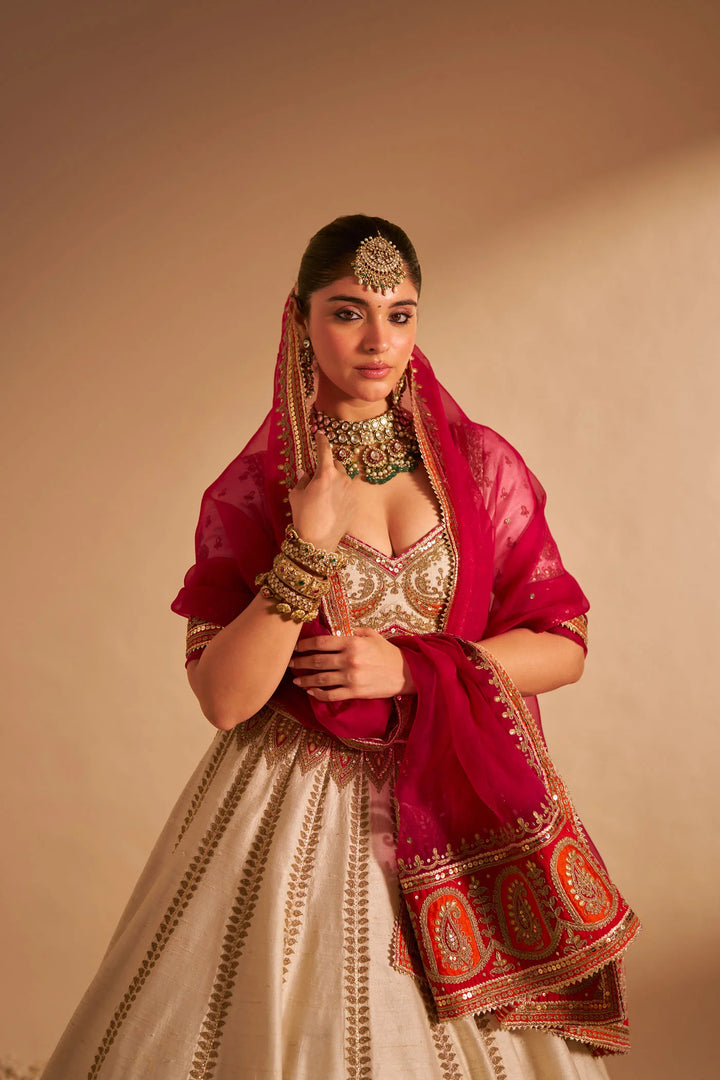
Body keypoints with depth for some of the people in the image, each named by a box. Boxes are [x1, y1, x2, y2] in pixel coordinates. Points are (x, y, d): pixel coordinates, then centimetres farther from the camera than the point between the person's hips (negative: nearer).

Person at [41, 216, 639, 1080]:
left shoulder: (480, 464, 0)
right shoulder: (250, 489, -4)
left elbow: (564, 646, 0)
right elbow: (223, 698, -11)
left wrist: (411, 669, -12)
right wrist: (309, 548, -21)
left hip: (455, 807, 1)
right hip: (301, 810, -1)